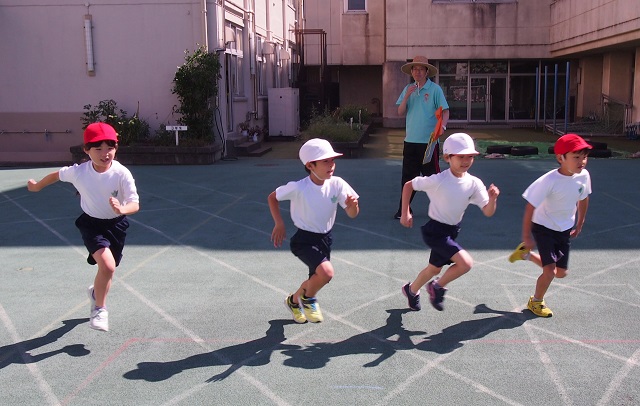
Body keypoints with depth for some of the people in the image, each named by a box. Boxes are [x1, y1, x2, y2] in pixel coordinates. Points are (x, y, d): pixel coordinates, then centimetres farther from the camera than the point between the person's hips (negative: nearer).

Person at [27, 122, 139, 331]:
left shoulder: (122, 173, -23)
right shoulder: (78, 172, -18)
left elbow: (135, 204, -27)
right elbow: (56, 175, 4)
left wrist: (122, 209, -49)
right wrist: (37, 186, 21)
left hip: (116, 224, 1)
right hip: (91, 223, -1)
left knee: (107, 270, 15)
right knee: (107, 266, -23)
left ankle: (95, 292, 51)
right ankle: (100, 309, -1)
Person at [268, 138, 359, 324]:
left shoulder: (337, 184, -12)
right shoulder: (298, 188, -21)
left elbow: (352, 214, -13)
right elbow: (272, 197, -5)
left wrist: (353, 204, -35)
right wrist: (279, 223, -11)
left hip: (325, 238, 5)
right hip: (304, 240, -5)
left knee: (316, 279, 19)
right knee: (326, 272, -28)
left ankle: (294, 301, 52)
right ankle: (308, 298, 5)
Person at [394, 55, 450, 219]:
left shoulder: (435, 89, -4)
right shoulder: (408, 89, 9)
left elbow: (445, 111, -6)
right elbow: (400, 112, 5)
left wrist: (442, 126, -24)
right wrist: (406, 96, -10)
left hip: (429, 141, -4)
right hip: (410, 140, 4)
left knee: (432, 175, 2)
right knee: (408, 176, 9)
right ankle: (403, 209, 17)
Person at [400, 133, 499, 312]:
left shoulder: (474, 183, -8)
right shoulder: (438, 180, -22)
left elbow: (488, 212, -11)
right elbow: (408, 185, -11)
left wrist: (492, 198, -31)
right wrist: (405, 213, -13)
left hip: (452, 231, 7)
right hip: (435, 230, -6)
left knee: (435, 268, 24)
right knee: (466, 262, -21)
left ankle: (411, 290, 51)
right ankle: (438, 287, 4)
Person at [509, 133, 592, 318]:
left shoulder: (583, 176, -14)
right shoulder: (548, 181, -29)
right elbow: (530, 208, -22)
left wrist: (579, 224, 16)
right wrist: (526, 237, -16)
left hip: (565, 230, 6)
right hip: (544, 228, -6)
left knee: (561, 273, 12)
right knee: (550, 271, -12)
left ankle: (526, 253, 35)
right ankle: (536, 301, 17)